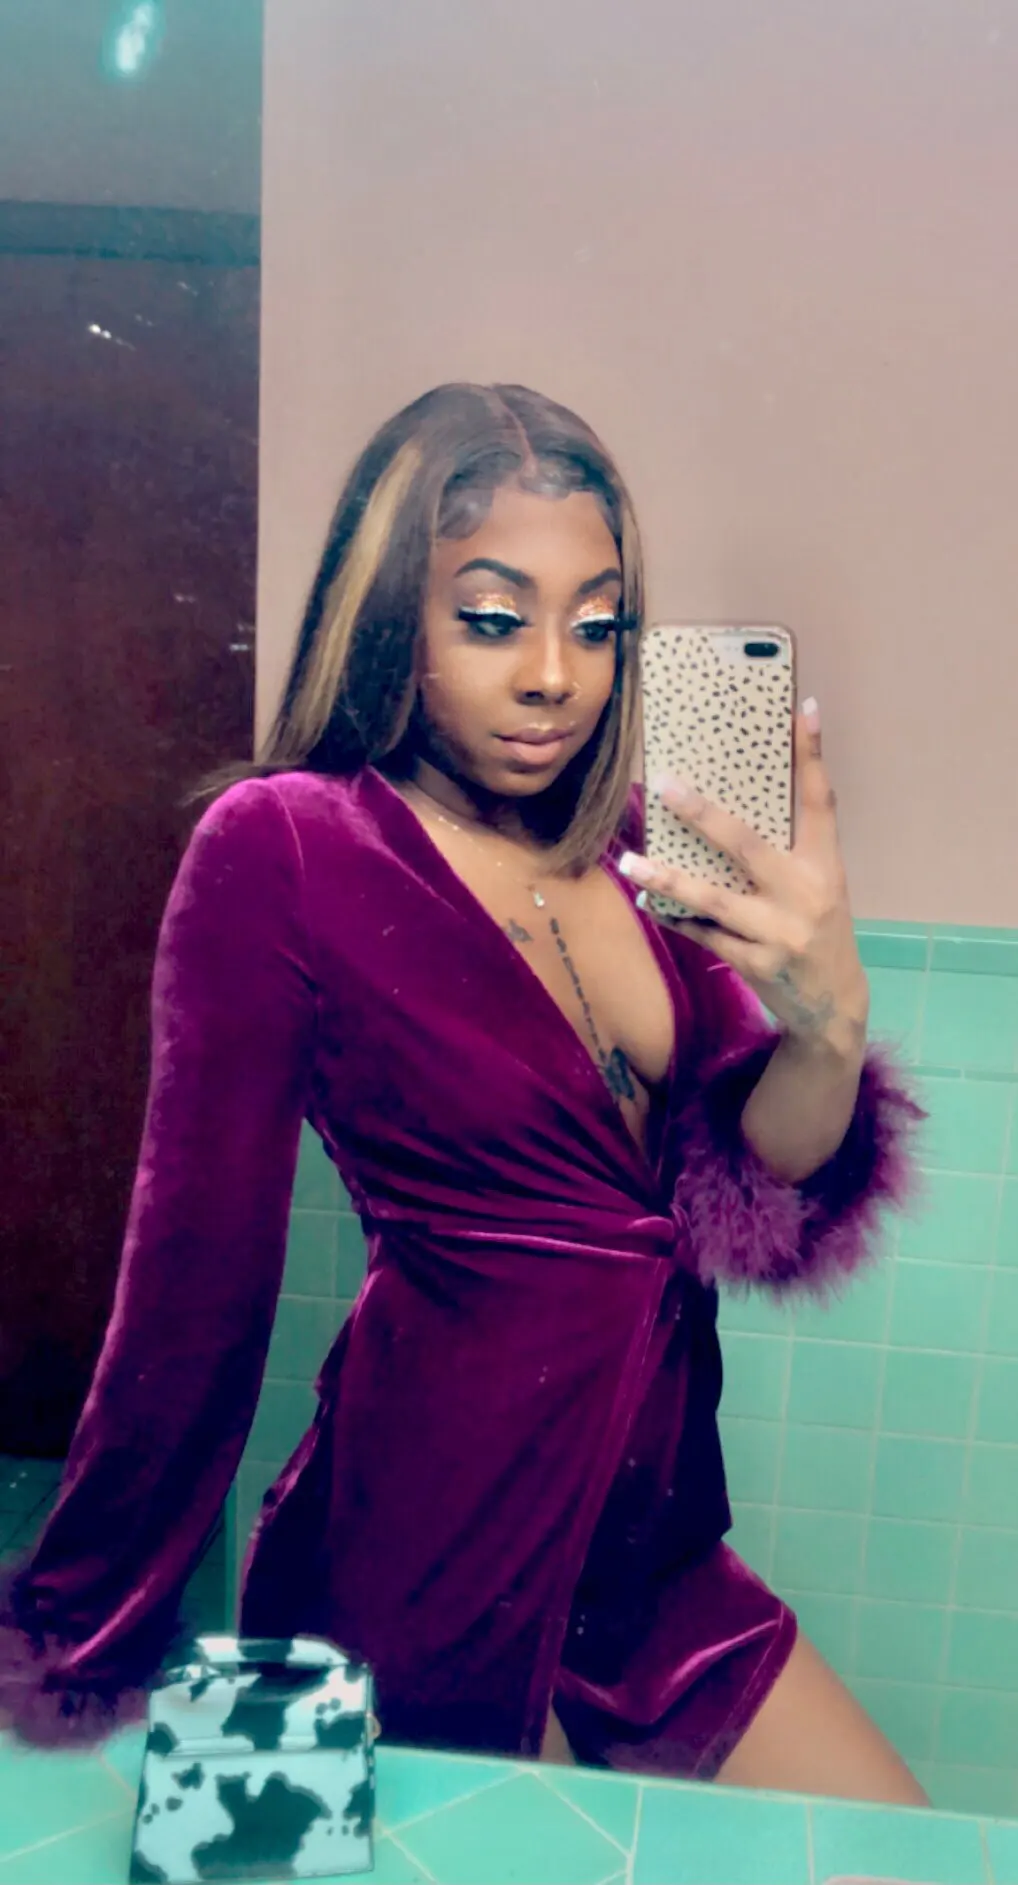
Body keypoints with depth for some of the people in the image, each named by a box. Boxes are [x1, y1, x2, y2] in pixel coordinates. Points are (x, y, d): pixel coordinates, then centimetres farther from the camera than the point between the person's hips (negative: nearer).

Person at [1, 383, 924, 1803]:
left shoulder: (628, 847, 0)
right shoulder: (283, 849, -17)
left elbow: (765, 1182, -5)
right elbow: (200, 1275, -12)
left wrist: (827, 1020, -27)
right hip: (439, 1550, -5)